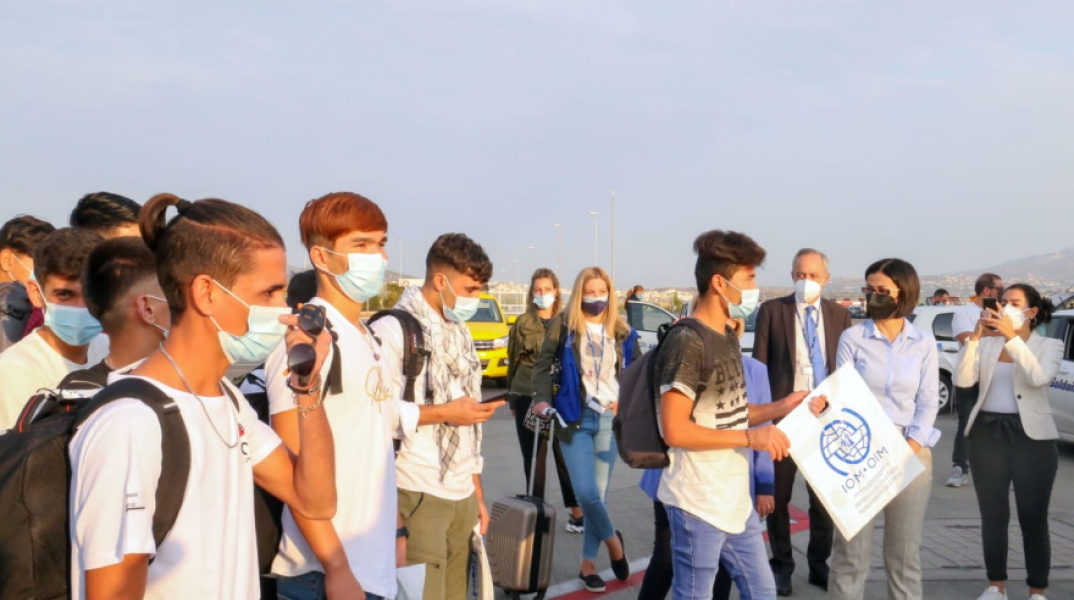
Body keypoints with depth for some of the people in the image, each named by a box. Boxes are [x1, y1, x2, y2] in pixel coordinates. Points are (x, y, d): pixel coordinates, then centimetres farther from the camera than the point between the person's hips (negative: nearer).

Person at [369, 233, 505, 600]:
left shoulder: (459, 332, 14)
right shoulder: (393, 329, -11)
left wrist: (477, 491, 16)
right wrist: (445, 412, -15)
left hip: (462, 495, 7)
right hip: (419, 496, -7)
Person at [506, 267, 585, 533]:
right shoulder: (523, 323, 4)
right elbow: (513, 361, 9)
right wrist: (513, 399, 10)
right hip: (527, 396, 1)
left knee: (564, 454, -1)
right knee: (531, 456, 8)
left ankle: (576, 511, 9)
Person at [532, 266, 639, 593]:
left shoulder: (622, 331, 8)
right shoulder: (564, 325, 0)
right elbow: (543, 365, 1)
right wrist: (543, 399, -13)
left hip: (610, 419, 3)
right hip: (574, 417, -2)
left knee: (598, 493, 7)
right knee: (586, 493, -10)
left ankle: (588, 564, 22)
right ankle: (613, 541, 19)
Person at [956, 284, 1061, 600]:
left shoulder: (1050, 346, 1)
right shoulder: (987, 345, 6)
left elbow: (1038, 378, -20)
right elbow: (964, 380, -8)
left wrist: (1011, 336, -24)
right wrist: (974, 337, -16)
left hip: (1031, 436, -2)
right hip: (988, 434, 2)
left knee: (1033, 518, 4)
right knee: (993, 516, 9)